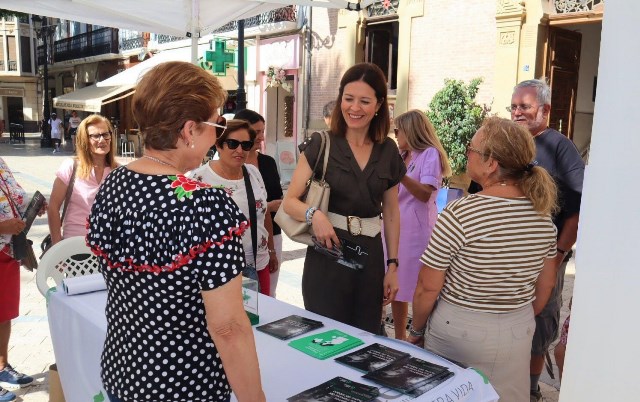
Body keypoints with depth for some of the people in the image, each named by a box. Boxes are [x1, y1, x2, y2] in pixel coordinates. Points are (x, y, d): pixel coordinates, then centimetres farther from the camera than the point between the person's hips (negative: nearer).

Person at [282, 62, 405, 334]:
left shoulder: (388, 151, 6)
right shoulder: (322, 144, -4)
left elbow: (391, 212, 13)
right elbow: (289, 201, -6)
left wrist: (393, 265, 9)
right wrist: (314, 214, -27)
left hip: (370, 256, 3)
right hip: (327, 253, -3)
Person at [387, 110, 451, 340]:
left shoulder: (430, 154, -4)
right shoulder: (401, 157, 18)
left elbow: (425, 194, -16)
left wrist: (399, 174, -30)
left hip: (416, 231, -7)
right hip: (394, 228, 8)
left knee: (417, 290, -4)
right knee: (396, 287, 11)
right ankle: (399, 337, 23)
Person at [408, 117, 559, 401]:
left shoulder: (458, 215, -22)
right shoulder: (543, 214, -4)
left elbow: (427, 288, -16)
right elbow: (546, 284, 8)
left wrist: (416, 330, 1)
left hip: (459, 330, -5)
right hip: (519, 334, 5)